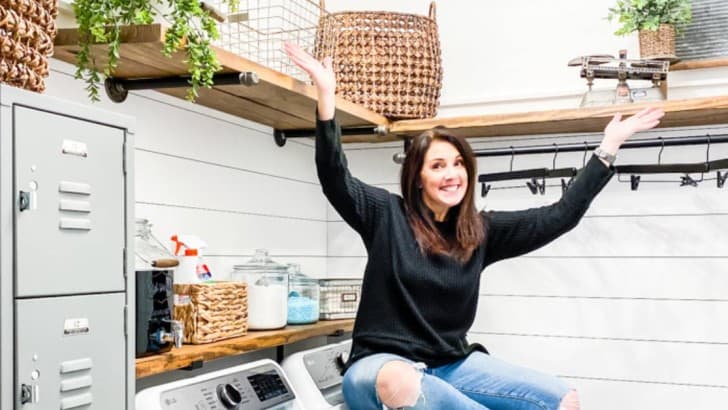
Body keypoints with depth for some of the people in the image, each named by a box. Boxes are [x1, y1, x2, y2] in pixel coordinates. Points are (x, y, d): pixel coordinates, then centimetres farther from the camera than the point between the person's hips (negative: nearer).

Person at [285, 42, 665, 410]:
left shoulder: (480, 230, 5)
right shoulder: (388, 215, -4)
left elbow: (559, 217, 4)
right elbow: (335, 180, -17)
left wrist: (609, 146, 2)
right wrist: (326, 94, -27)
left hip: (451, 365, 4)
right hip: (381, 364, -4)